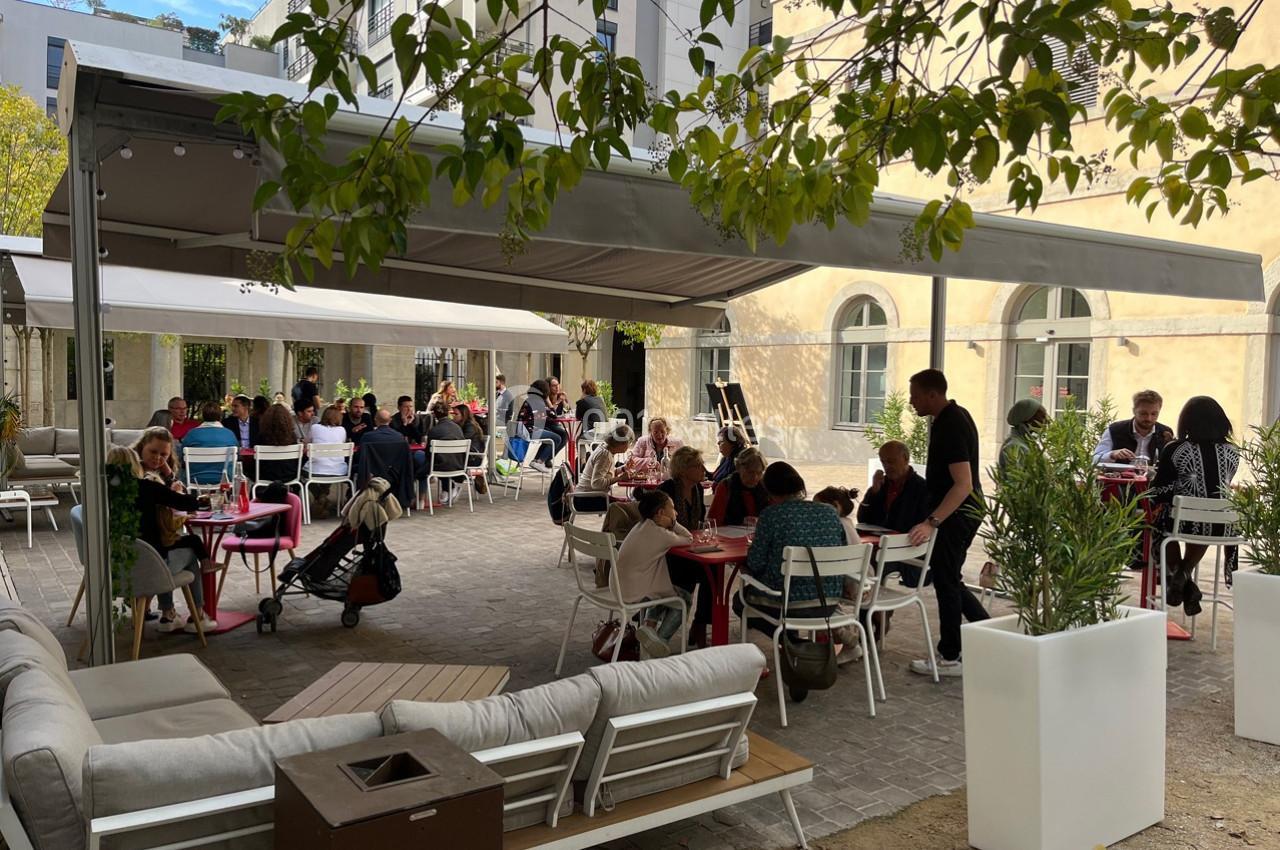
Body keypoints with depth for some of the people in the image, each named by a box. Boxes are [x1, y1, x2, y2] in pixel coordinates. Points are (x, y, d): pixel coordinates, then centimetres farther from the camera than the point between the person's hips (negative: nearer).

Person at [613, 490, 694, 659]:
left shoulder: (641, 527, 11)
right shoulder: (659, 534, -17)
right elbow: (688, 539, -4)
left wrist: (671, 524, 2)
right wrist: (672, 523, -5)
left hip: (620, 587, 9)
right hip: (634, 593, -9)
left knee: (666, 591, 32)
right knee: (685, 599, 11)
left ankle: (648, 625, 13)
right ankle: (660, 640, 10)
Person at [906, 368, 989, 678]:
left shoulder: (951, 426, -23)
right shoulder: (954, 415, 9)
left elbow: (963, 484, -29)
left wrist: (932, 522, -33)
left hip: (957, 514, -10)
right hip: (961, 512, 10)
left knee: (945, 581, 0)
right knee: (948, 579, 17)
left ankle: (949, 658, 11)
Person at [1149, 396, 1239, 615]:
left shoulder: (1174, 450, -10)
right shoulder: (1232, 453, 1)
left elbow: (1157, 493, -7)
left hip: (1185, 522, -3)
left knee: (1161, 523, 32)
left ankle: (1181, 579, 25)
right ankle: (1185, 573, 34)